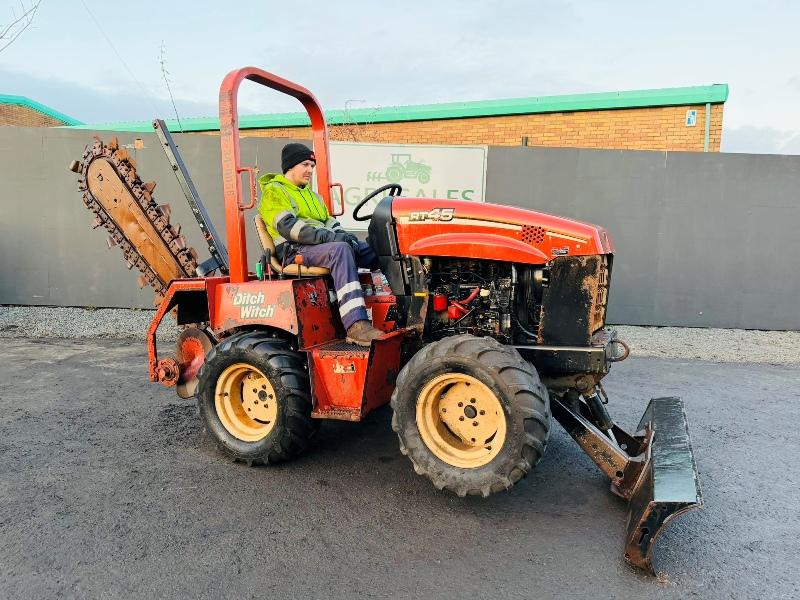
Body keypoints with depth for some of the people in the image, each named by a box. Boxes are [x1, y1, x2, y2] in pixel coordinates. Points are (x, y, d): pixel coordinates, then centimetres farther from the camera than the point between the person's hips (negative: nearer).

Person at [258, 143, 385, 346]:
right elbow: (287, 226, -14)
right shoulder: (273, 191, 3)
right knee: (341, 250, -38)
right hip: (295, 251, -8)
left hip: (322, 244, 8)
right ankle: (356, 326, -48)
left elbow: (329, 221, 26)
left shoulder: (309, 193, 30)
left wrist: (342, 234, 1)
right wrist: (329, 236, -22)